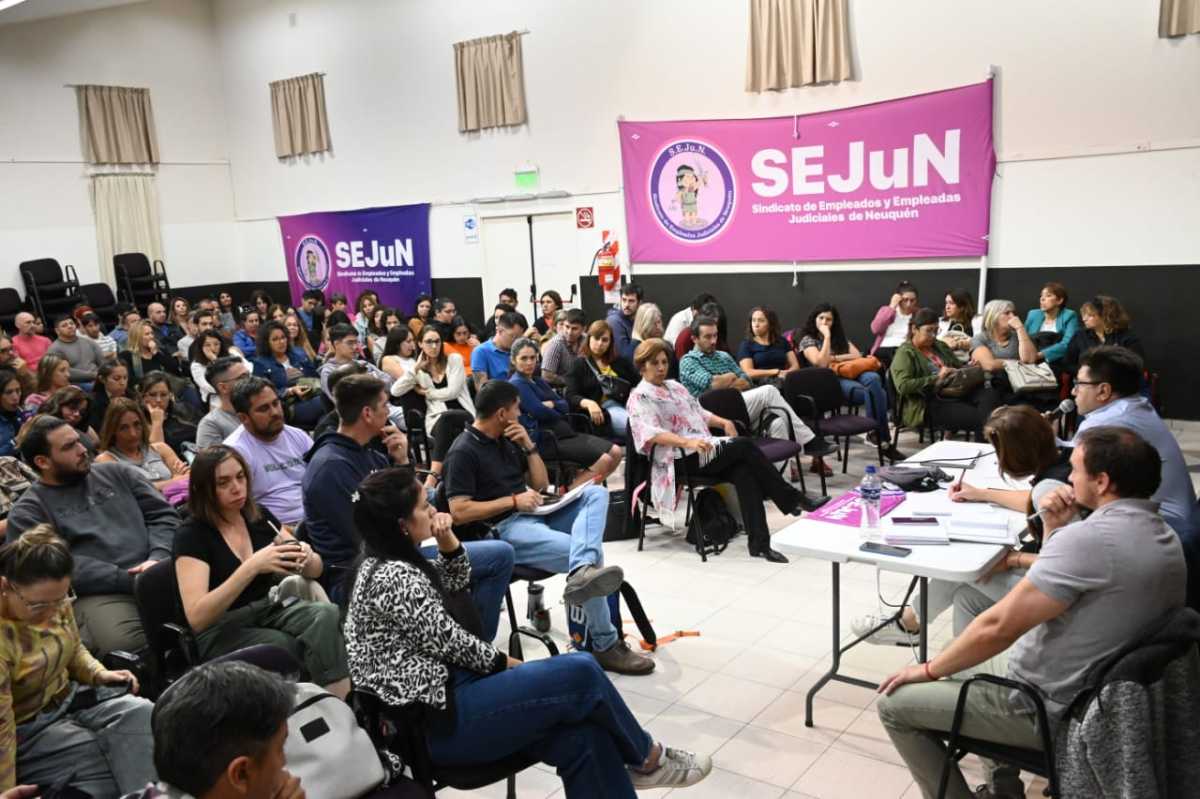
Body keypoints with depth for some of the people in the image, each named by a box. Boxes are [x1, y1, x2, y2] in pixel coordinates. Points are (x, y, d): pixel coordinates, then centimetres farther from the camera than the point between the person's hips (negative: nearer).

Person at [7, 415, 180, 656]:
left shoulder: (116, 473, 21)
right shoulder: (29, 512, 10)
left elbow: (163, 514, 15)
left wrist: (158, 558, -6)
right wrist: (128, 580, -14)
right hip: (98, 594, -3)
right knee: (125, 644, -38)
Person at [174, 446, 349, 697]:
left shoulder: (259, 516, 5)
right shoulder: (192, 535, -11)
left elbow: (316, 570, 12)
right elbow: (196, 617, -24)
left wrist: (306, 557, -14)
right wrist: (252, 566, -32)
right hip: (221, 631, -5)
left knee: (328, 614, -27)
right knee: (289, 648, -35)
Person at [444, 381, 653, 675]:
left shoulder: (506, 440, 18)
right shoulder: (463, 452, -7)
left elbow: (541, 483, 20)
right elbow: (459, 512, -15)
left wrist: (528, 445, 5)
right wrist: (513, 501, -14)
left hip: (537, 514, 8)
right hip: (505, 528, -8)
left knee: (596, 493, -15)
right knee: (585, 552, -24)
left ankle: (582, 572, -44)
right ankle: (606, 647, -13)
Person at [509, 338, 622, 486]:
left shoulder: (538, 381, 21)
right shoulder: (517, 384, -7)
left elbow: (565, 406, 13)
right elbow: (541, 412, -17)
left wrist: (551, 404, -10)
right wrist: (558, 414, 4)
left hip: (565, 432, 9)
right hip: (547, 440, -9)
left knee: (615, 452, -5)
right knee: (604, 459, -21)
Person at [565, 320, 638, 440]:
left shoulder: (620, 362, 25)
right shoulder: (579, 364, 11)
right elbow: (571, 397, -1)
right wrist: (588, 403, -22)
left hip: (628, 407, 5)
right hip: (604, 412, -4)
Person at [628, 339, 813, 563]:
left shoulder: (675, 386, 24)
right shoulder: (639, 397, 1)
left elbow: (700, 413, 28)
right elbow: (652, 433, -15)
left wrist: (723, 422, 6)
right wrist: (687, 442, -29)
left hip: (704, 448, 7)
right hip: (679, 459, -6)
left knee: (743, 470, -25)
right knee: (744, 445, -23)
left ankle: (759, 543, -30)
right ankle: (792, 499, -13)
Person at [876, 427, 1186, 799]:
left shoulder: (1088, 538, -29)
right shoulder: (1163, 536, 2)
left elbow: (997, 627, -25)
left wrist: (930, 670, -11)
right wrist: (1055, 531, -2)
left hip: (1049, 709, -9)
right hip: (1096, 693, 9)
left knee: (894, 703, 1)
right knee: (962, 658, 29)